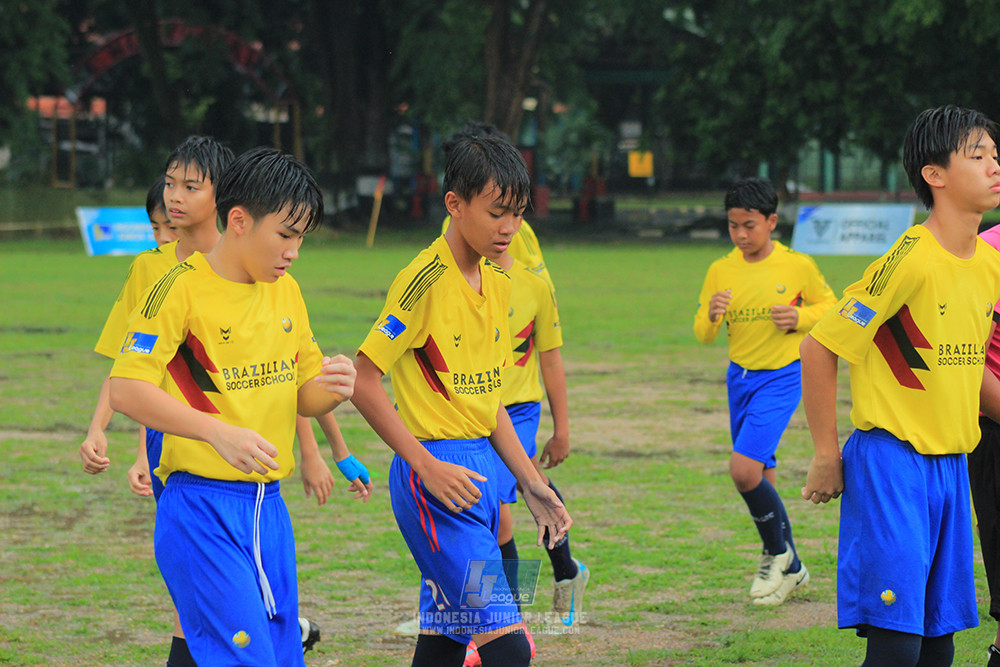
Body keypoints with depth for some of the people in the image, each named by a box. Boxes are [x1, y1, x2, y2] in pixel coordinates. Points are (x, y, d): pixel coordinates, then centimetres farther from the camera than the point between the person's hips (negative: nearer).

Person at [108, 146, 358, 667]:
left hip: (268, 507, 7)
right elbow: (126, 390, -16)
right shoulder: (181, 288, -10)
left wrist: (331, 388, -5)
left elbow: (303, 398, 19)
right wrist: (218, 432, -25)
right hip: (201, 507, -7)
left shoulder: (286, 292, 12)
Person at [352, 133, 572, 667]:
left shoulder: (497, 283, 12)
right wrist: (428, 467, -18)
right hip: (436, 474, -9)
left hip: (479, 467, 9)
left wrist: (531, 484, 16)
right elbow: (363, 381, -15)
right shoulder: (426, 281, -14)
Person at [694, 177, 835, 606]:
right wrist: (712, 315, -21)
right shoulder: (721, 271, 0)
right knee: (759, 479, 11)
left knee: (743, 469, -19)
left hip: (781, 377, -5)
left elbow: (828, 305, 7)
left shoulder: (798, 266, -8)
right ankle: (789, 568, 27)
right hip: (739, 377, 5)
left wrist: (799, 318, -13)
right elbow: (702, 335, 2)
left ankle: (778, 551, 4)